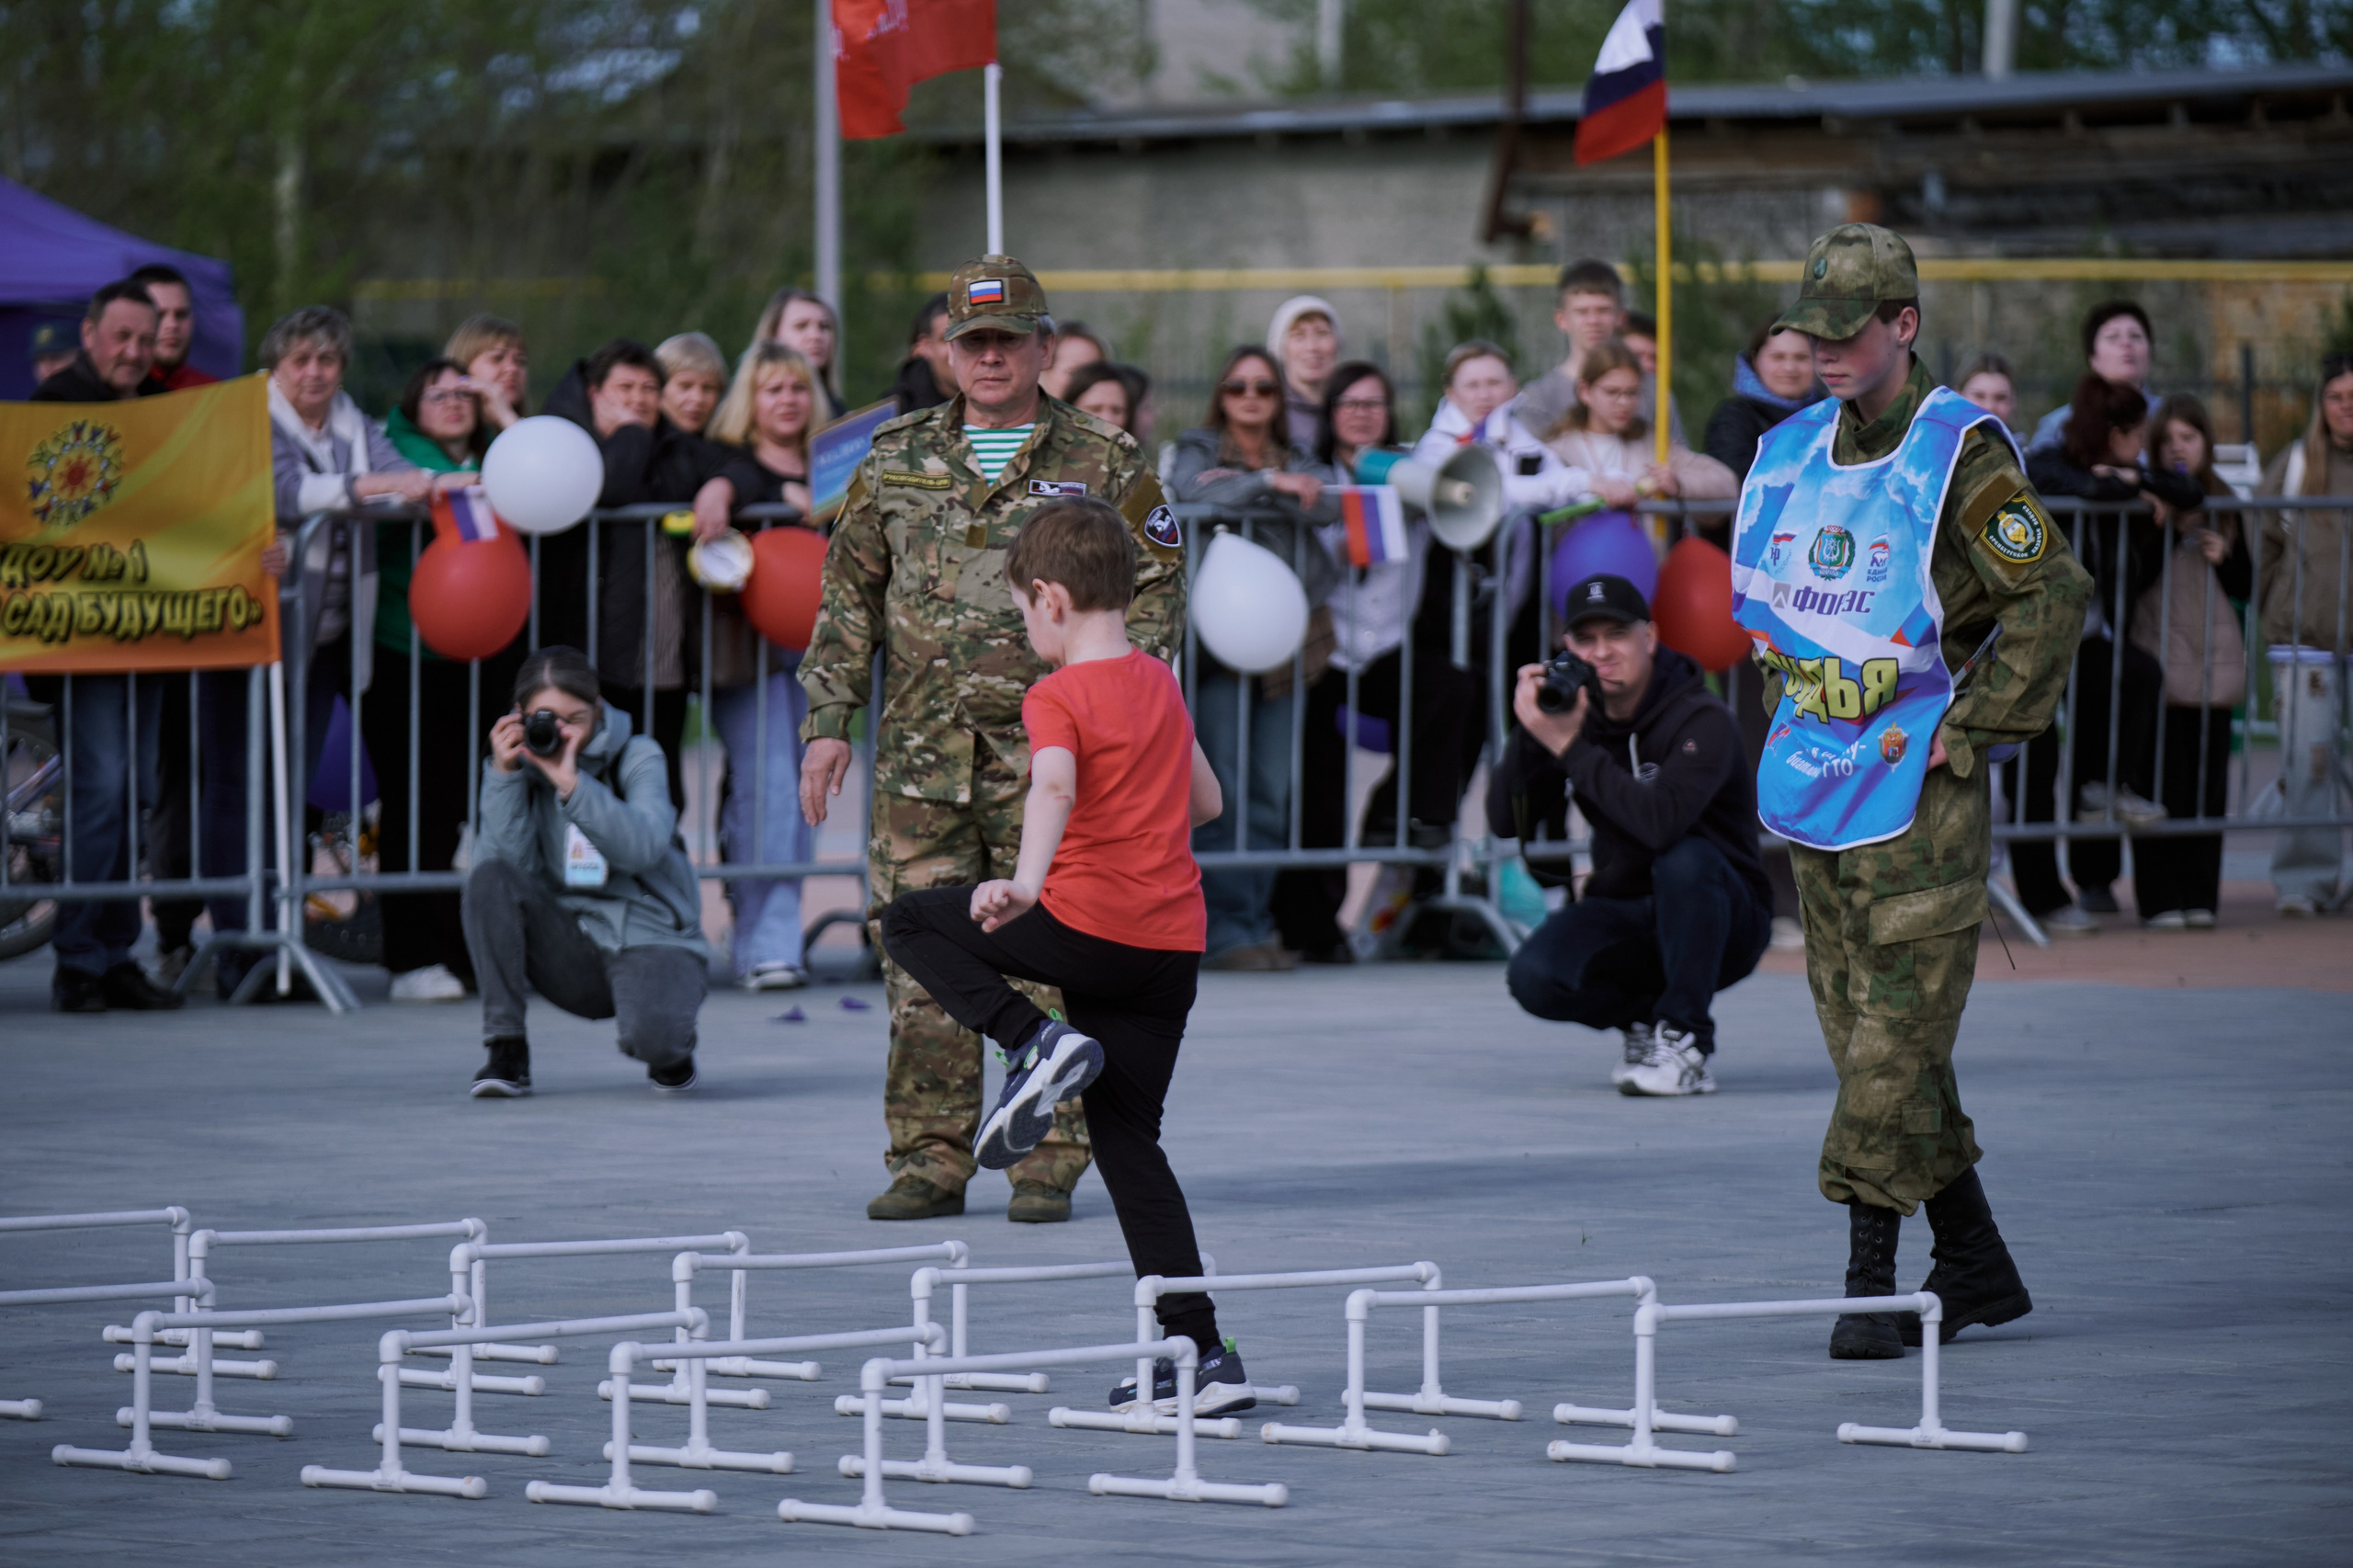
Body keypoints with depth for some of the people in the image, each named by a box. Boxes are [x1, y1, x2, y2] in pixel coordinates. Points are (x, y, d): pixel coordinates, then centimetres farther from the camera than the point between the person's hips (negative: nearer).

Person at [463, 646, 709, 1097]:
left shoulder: (637, 758, -3)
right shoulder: (523, 765, 3)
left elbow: (644, 848, -22)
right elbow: (511, 865, -13)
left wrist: (570, 783, -28)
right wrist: (504, 775, -19)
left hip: (650, 939, -3)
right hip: (572, 949, 3)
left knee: (652, 1035, -36)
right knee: (490, 878, -25)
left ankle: (673, 1048, 6)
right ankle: (506, 1051, -16)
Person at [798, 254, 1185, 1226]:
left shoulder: (1105, 467, 5)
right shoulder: (897, 463, 12)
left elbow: (1155, 593, 6)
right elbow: (847, 597, 15)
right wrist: (828, 723, 7)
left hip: (1049, 753, -2)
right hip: (921, 751, 2)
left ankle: (1049, 1164, 4)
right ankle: (931, 1162, 6)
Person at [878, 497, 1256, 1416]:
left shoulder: (1058, 697, -7)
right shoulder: (1161, 686, 15)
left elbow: (1055, 789, -28)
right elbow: (1206, 801, 28)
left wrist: (1026, 882, -43)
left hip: (1089, 926, -7)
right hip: (1175, 943, 7)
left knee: (912, 922, 12)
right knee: (1129, 1139, 11)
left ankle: (1036, 1042, -5)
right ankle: (1199, 1352, 3)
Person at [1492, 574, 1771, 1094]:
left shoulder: (1702, 720, -20)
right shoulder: (1575, 711, -3)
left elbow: (1661, 821, -39)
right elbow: (1507, 822, -9)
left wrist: (1570, 747, -34)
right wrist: (1529, 734, -24)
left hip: (1722, 922, -4)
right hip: (1622, 914, 4)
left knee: (1683, 858, -37)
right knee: (1534, 977, -25)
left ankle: (1688, 1044, -20)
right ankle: (1644, 1013, 7)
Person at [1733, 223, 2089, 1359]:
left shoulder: (1960, 453, -10)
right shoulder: (1793, 453, 11)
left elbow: (2053, 596, -14)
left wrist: (1967, 731, -14)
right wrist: (1789, 710, 15)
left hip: (1918, 788, -7)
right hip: (1818, 782, 7)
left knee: (1896, 1036, -9)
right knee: (1864, 1030, 9)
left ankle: (1873, 1284, -5)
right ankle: (1976, 1269, 18)